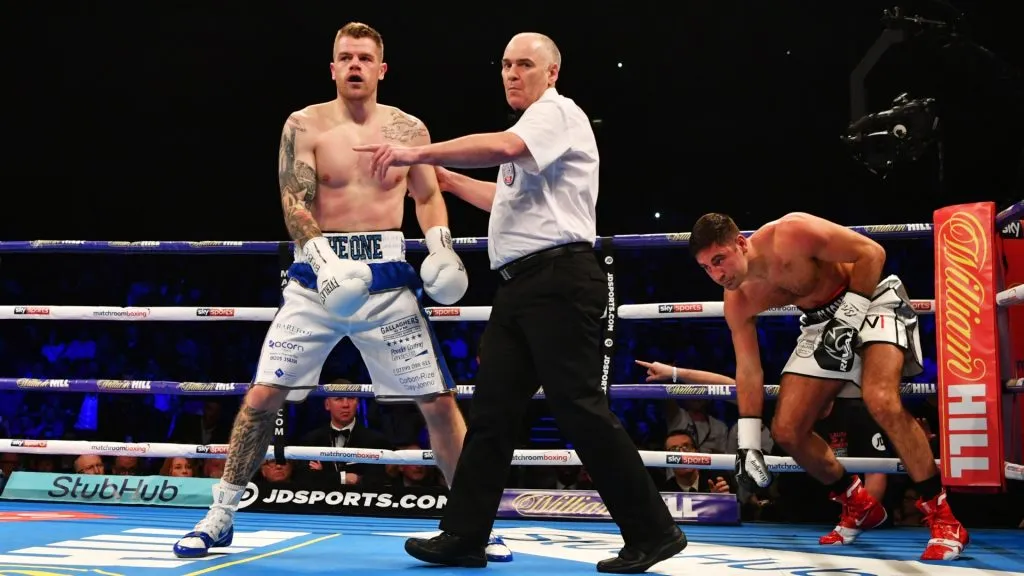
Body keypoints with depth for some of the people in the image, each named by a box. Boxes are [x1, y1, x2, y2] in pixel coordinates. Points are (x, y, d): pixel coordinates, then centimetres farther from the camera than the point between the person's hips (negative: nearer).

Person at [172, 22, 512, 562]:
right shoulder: (305, 126, -1)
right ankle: (220, 516, 12)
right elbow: (295, 205, -9)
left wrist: (441, 246, -5)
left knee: (439, 401, 1)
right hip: (320, 275, -1)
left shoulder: (409, 129, 5)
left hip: (388, 279, 1)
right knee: (263, 395, -5)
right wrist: (324, 260, -26)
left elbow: (428, 197, 14)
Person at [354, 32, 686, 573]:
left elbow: (502, 147, -25)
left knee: (580, 408, -10)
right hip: (521, 285, 10)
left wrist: (419, 153, -24)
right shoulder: (529, 135, 25)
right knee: (492, 410, 7)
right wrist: (445, 179, 34)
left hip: (558, 279, -10)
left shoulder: (558, 112, -5)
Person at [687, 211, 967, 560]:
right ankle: (857, 504, 22)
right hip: (823, 321, 7)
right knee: (786, 430, -1)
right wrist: (748, 443, -5)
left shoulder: (791, 234, -29)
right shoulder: (738, 302, -11)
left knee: (881, 400, -31)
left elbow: (872, 253, -22)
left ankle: (943, 518, -18)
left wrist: (851, 314, -29)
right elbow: (748, 369, -3)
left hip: (870, 298, -6)